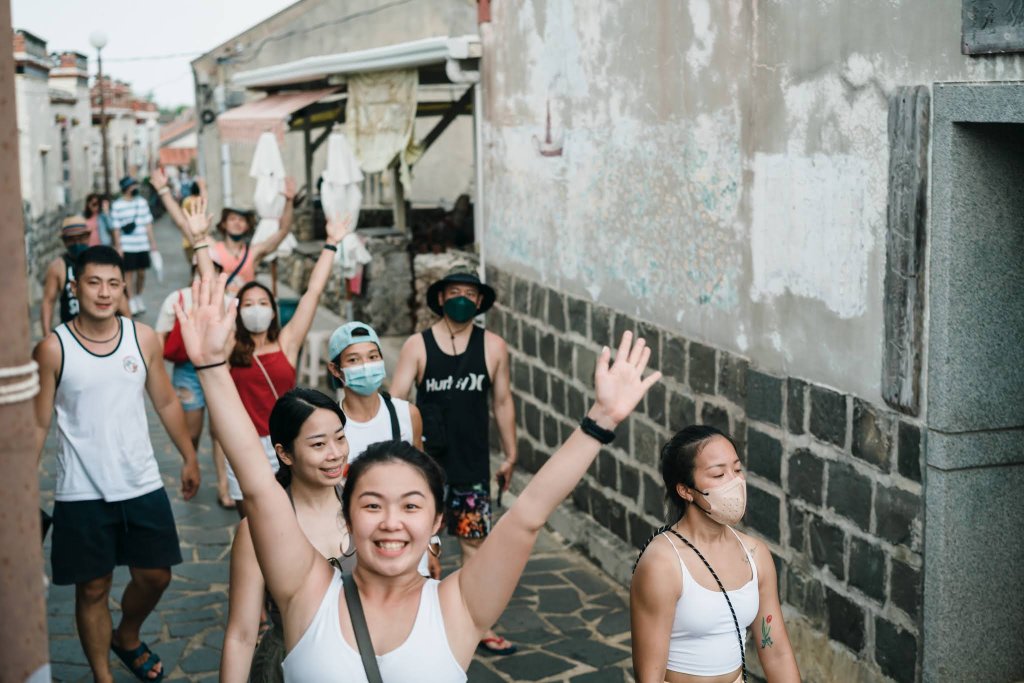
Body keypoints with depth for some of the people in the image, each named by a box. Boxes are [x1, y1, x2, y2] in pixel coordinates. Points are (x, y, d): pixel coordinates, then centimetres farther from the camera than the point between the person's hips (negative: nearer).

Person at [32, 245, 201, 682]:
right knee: (93, 588, 7)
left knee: (155, 576, 12)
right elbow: (39, 422, -4)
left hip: (142, 485, 3)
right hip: (82, 494, -3)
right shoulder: (53, 348, -9)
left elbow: (166, 402, 9)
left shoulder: (143, 338, -2)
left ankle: (127, 638, 42)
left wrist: (189, 457, 11)